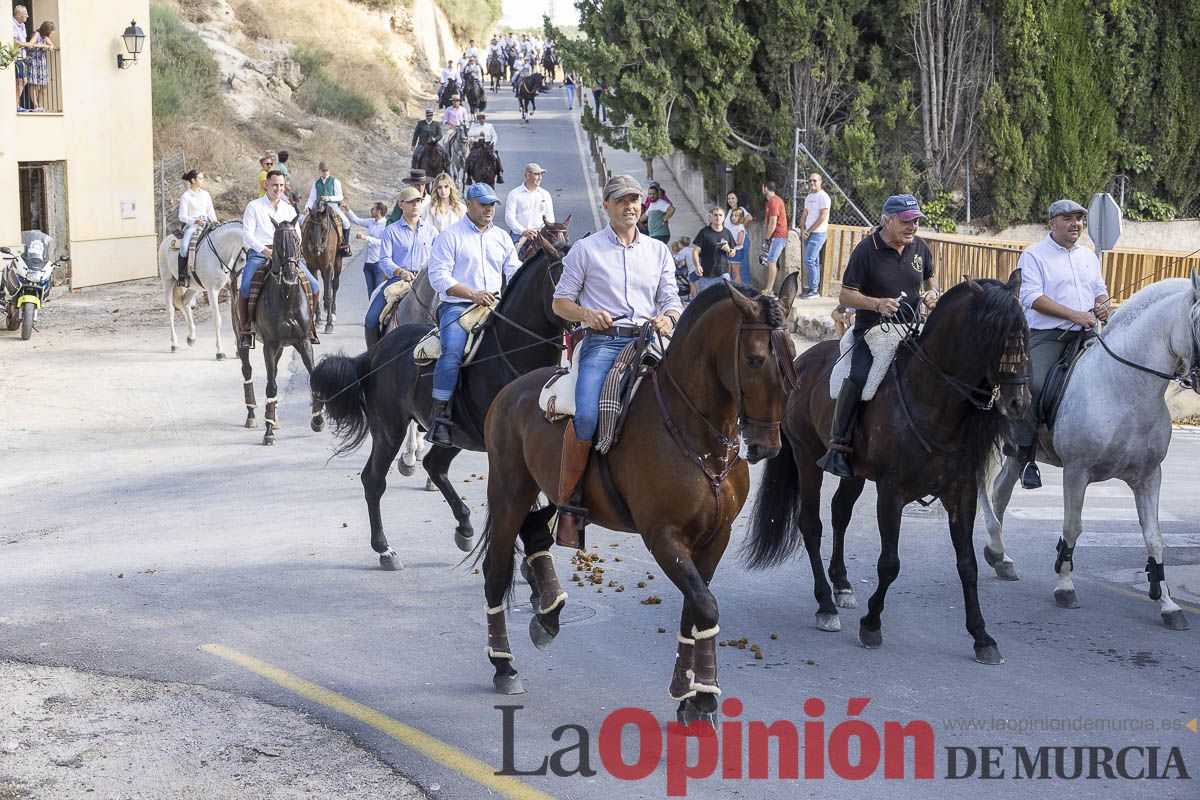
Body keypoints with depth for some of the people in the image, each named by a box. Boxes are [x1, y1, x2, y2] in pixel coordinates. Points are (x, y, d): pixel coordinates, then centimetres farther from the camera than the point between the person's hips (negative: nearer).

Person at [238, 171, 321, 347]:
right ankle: (245, 329, -13)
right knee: (245, 288, -29)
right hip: (259, 253, -3)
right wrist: (265, 250, -17)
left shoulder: (289, 209, 19)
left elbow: (297, 235, 14)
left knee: (314, 286, -11)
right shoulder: (254, 206, 7)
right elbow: (247, 234, -3)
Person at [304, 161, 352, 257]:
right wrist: (307, 207, -7)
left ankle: (344, 245, -17)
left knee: (346, 221, -26)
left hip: (332, 205, -3)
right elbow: (312, 198, 13)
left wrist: (329, 198, -17)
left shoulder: (335, 182, 7)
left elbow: (340, 197, 1)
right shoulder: (316, 183, 14)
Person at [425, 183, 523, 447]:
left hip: (495, 305, 5)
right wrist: (473, 294, -16)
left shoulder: (502, 237, 20)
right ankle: (439, 416, -28)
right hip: (457, 306, -5)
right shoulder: (450, 236, 3)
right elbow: (438, 276, -6)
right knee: (453, 351, -30)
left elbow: (514, 272, 17)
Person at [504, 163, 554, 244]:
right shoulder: (514, 194, 5)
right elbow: (509, 217, -3)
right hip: (518, 235, -3)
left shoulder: (545, 195, 16)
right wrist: (523, 231, -18)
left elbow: (550, 218, 17)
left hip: (539, 233, 3)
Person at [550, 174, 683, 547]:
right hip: (603, 340, -3)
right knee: (585, 415, -30)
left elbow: (671, 301, 18)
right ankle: (568, 505, -19)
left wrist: (668, 318, -6)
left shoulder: (658, 251, 19)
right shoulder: (586, 249, 10)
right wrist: (586, 314, -10)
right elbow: (560, 302, 11)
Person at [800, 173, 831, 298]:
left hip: (818, 233, -8)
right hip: (808, 233, 8)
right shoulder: (809, 197, 16)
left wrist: (808, 231, -12)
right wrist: (803, 230, 3)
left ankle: (813, 289, -11)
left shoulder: (823, 197, -10)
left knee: (809, 260, -14)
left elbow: (822, 217, -16)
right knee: (814, 261, 10)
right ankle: (815, 287, 12)